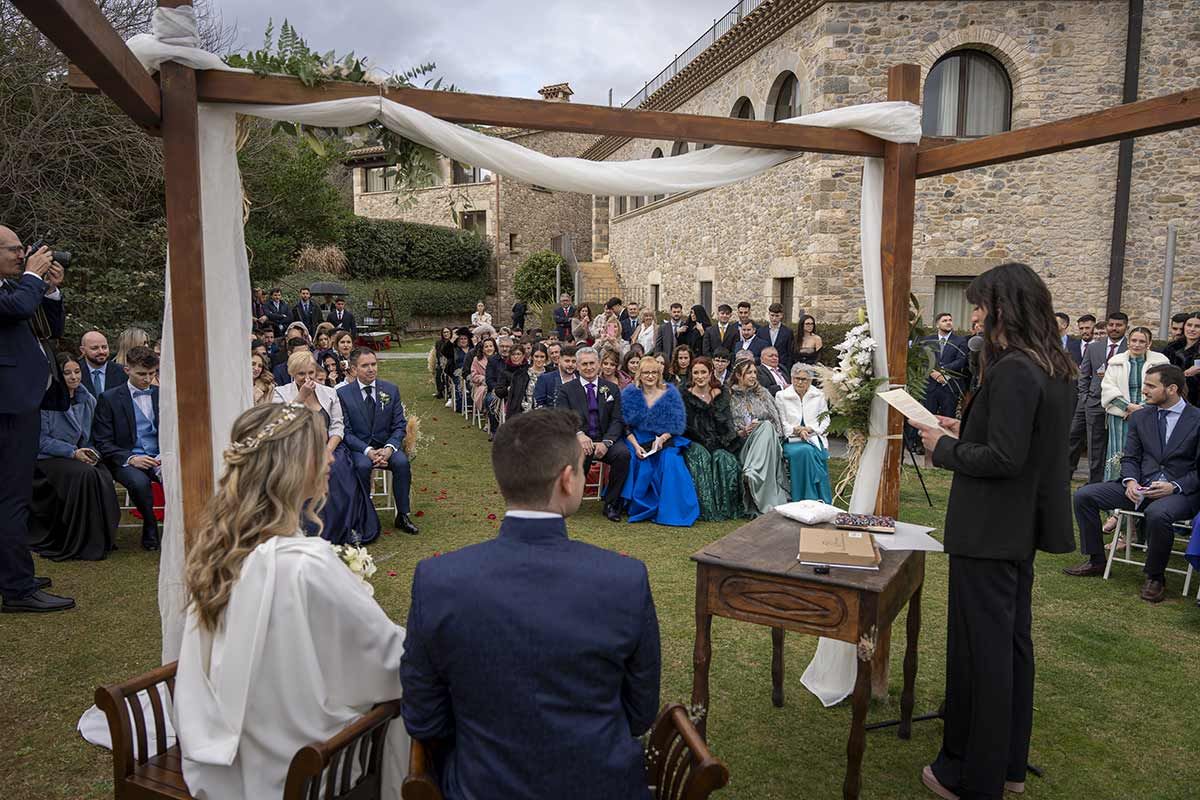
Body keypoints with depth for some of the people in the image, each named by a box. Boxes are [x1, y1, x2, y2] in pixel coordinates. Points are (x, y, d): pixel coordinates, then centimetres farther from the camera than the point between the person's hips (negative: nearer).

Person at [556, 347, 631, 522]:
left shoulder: (612, 389, 13)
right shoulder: (566, 389, 7)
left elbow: (617, 420, 4)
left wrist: (606, 442, -15)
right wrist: (579, 434, -26)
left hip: (605, 440, 2)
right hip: (578, 440, -2)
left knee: (623, 453, -29)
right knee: (581, 453, -37)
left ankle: (611, 504, -13)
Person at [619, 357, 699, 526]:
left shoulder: (670, 393, 6)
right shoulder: (629, 393, 5)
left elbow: (677, 424, 2)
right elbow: (625, 425, 2)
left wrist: (661, 439, -15)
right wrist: (636, 445, -14)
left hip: (665, 441, 0)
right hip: (637, 441, 0)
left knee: (671, 462, -28)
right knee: (640, 464, -29)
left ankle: (670, 511, -17)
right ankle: (642, 508, -9)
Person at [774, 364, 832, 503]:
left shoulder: (819, 395, 13)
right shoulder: (781, 396, 7)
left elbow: (825, 419, 11)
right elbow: (781, 423, 3)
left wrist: (810, 429, -6)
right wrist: (796, 430, -14)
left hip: (814, 438, 1)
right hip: (791, 440, -1)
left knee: (809, 451, -33)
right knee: (804, 451, -34)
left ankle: (823, 502, -28)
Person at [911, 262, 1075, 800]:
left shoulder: (1012, 370, -22)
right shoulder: (1054, 369, 8)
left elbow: (1004, 458, -26)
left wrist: (945, 447, -12)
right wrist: (966, 432, 11)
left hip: (988, 532, -10)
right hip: (1021, 528, 10)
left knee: (980, 649, 3)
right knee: (1012, 642, 19)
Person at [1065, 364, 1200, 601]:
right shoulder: (1140, 417, 11)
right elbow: (1130, 457, 11)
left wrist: (1175, 486, -18)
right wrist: (1130, 481, -9)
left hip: (1181, 490, -5)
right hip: (1141, 486, 5)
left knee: (1157, 513, -39)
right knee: (1083, 495, -12)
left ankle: (1155, 577, -13)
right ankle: (1096, 561, 2)